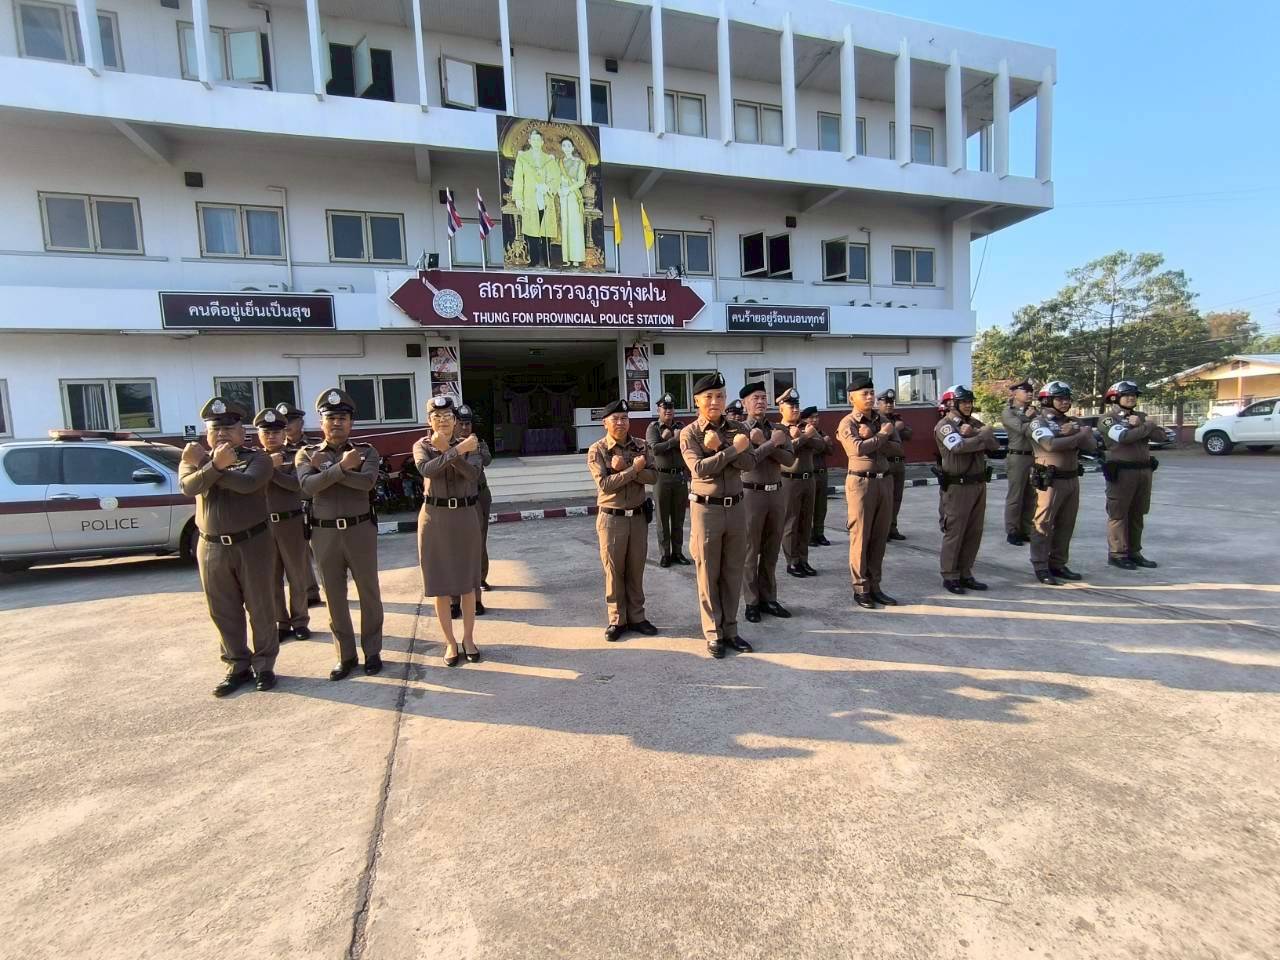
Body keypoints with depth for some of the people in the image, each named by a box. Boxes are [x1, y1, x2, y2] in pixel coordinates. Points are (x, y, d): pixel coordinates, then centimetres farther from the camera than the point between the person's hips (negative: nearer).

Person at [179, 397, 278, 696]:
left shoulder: (257, 458, -2)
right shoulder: (194, 458, 8)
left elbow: (246, 484, -24)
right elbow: (189, 486, -14)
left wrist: (204, 463, -16)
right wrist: (215, 464, -31)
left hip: (252, 544, -3)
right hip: (212, 548, 3)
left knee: (260, 608, 5)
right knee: (224, 613, 12)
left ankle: (264, 665, 20)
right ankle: (237, 666, 26)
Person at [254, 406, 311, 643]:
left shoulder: (294, 457, 1)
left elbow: (296, 484, -15)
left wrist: (270, 470, -19)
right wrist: (267, 464, -19)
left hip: (291, 523, -2)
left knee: (297, 577, 6)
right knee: (271, 579, 8)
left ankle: (300, 621, 19)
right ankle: (281, 623, 20)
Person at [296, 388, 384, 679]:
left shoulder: (366, 451, 2)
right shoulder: (306, 454, 6)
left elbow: (367, 481, -18)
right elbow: (307, 487, -13)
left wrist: (325, 468, -14)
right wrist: (341, 467, -23)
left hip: (360, 530, -1)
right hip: (324, 534, 2)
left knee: (369, 593, 7)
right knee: (334, 597, 10)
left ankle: (372, 651, 21)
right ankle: (345, 655, 24)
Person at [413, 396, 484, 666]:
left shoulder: (468, 443, 3)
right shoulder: (422, 446, 1)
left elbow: (473, 474, -16)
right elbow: (427, 469, -21)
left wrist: (447, 450, -21)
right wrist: (457, 450, -24)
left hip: (465, 516, 1)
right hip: (435, 517, 0)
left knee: (467, 581, 8)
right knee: (440, 583, 5)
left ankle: (468, 638, 23)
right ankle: (450, 642, 19)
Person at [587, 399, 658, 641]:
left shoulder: (640, 446, 4)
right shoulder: (596, 451, -7)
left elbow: (652, 476, -7)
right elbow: (605, 484, -18)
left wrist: (624, 469, -18)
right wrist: (634, 468, -18)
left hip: (639, 516, 3)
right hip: (612, 518, -3)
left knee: (636, 569, 12)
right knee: (614, 571, 6)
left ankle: (636, 617, 25)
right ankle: (617, 620, 19)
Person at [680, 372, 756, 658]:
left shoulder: (737, 429, 7)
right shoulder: (689, 433, -4)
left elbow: (749, 463, -7)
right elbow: (700, 468, -18)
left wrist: (719, 447, -18)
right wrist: (733, 448, -17)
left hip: (735, 507, 4)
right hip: (706, 508, -4)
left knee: (733, 573, 11)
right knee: (708, 574, 5)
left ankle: (730, 629, 24)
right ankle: (714, 634, 17)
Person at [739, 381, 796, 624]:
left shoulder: (778, 429, 10)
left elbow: (789, 459, -4)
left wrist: (763, 443, -12)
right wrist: (772, 442, -13)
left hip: (777, 493, 5)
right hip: (752, 494, -5)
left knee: (771, 551, 12)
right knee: (750, 552, 4)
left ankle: (769, 598, 24)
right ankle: (752, 602, 15)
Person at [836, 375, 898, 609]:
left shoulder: (882, 420, 14)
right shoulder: (847, 424, -5)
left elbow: (898, 448, 2)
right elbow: (858, 449, -23)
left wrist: (871, 438, -11)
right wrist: (882, 434, -9)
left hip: (885, 481, 6)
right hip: (861, 482, -6)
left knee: (880, 537, 10)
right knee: (860, 537, -1)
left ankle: (875, 586, 20)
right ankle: (860, 589, 9)